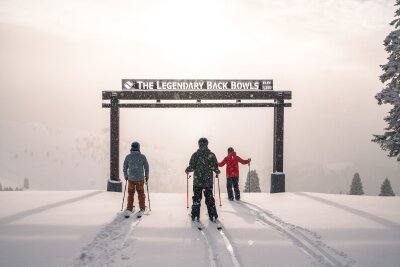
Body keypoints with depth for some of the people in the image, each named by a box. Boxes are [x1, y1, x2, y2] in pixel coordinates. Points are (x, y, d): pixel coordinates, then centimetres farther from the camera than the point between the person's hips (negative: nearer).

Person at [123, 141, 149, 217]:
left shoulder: (128, 156, -6)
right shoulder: (142, 156, -9)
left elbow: (125, 167, 2)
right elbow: (146, 167, -1)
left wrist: (126, 176, 18)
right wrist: (147, 176, 14)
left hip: (130, 179, 1)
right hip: (140, 179, -1)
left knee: (130, 194, 16)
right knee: (141, 194, 13)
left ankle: (129, 209, 19)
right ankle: (142, 209, 15)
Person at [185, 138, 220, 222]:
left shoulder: (195, 155, -5)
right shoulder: (211, 155, -2)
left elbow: (192, 167, -8)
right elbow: (215, 167, -5)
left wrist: (187, 170, 14)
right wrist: (217, 171, 18)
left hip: (197, 180, -1)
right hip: (209, 180, 1)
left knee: (197, 198, 9)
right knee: (209, 198, 10)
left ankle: (195, 216, 9)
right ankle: (213, 216, 10)